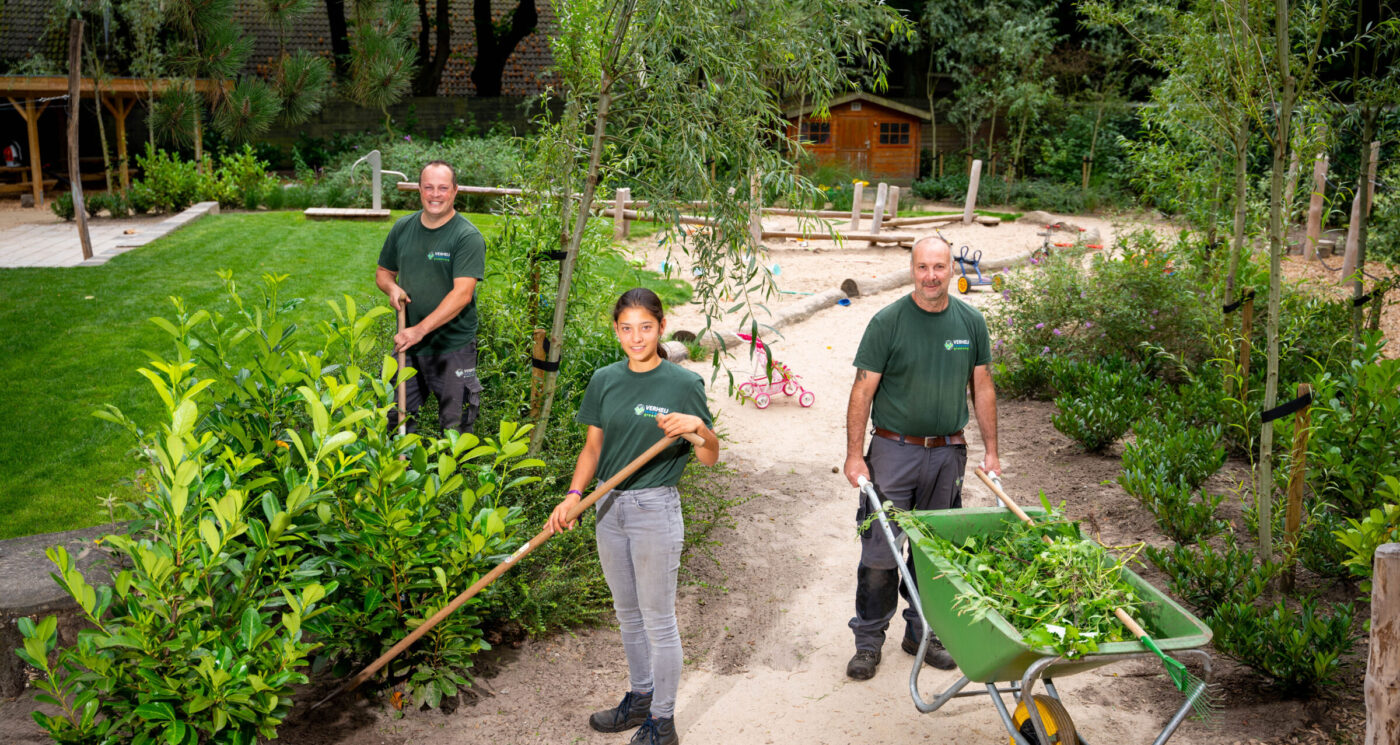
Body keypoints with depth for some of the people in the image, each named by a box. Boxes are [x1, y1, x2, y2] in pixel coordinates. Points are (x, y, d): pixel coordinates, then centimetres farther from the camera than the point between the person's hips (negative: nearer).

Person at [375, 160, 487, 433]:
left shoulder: (468, 236, -12)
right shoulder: (403, 228, 6)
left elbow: (462, 294, -21)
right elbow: (383, 272, 19)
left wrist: (421, 329, -28)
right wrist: (392, 288, -6)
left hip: (453, 348, -5)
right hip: (408, 345, 5)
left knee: (454, 427, 3)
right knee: (395, 417, 13)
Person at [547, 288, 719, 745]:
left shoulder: (683, 384, -10)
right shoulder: (605, 381, 3)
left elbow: (710, 458, -7)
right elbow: (593, 446, 9)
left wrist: (697, 426, -27)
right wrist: (573, 495, -4)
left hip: (656, 508, -5)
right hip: (610, 506, 5)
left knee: (658, 621, 5)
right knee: (628, 615, 19)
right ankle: (641, 696, 38)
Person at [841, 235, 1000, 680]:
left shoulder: (971, 321, 4)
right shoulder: (888, 322, -8)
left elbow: (982, 387, 11)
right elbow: (863, 390, -7)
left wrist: (990, 451, 10)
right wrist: (854, 456, -10)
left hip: (948, 452, 3)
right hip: (894, 449, -3)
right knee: (880, 551, 0)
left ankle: (922, 633, 29)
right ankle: (869, 641, 15)